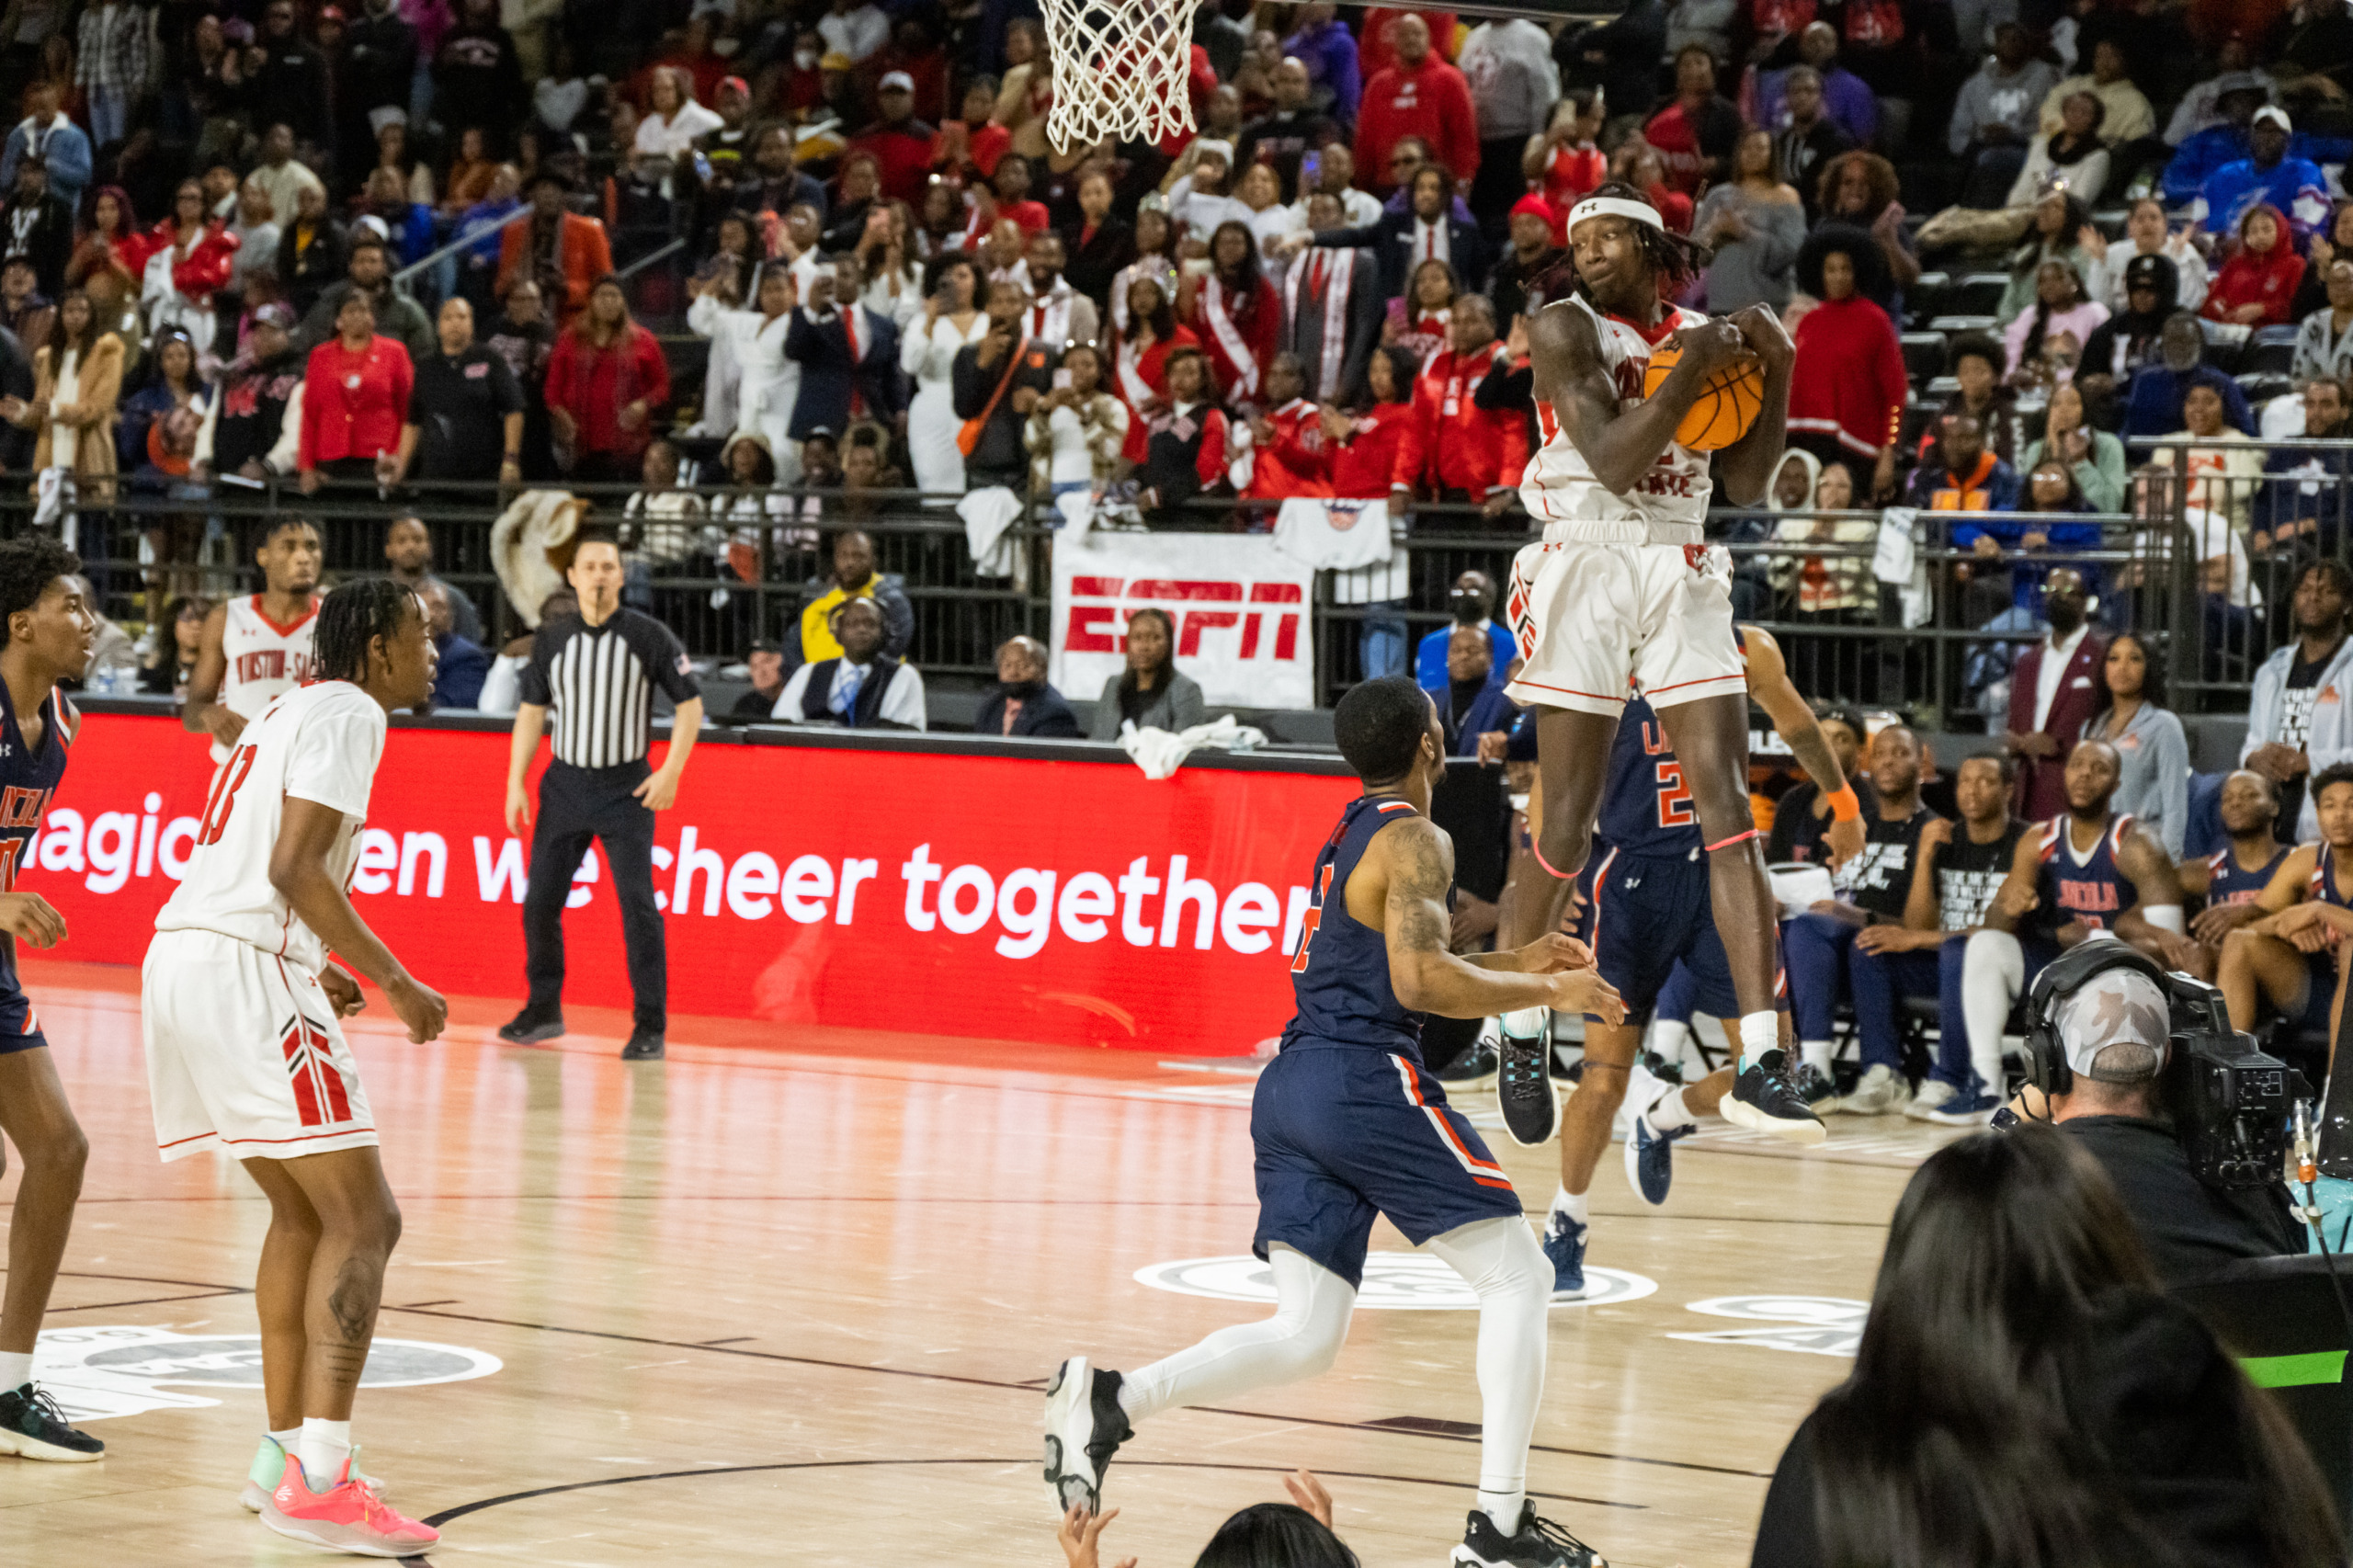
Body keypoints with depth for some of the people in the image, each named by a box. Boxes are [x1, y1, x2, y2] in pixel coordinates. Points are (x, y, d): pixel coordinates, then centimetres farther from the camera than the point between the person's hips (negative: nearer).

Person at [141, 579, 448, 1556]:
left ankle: (284, 1451, 22)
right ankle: (317, 1484, -19)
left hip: (178, 958, 10)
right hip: (244, 973, -10)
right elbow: (295, 867, -16)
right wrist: (393, 981, -14)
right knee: (361, 1220, -10)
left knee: (303, 1210, 21)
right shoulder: (350, 713, -5)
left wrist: (316, 966, 35)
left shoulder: (292, 711, 25)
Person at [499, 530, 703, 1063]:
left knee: (638, 907, -10)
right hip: (564, 783, 4)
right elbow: (532, 710, 10)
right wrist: (516, 783, 5)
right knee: (539, 901, 6)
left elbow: (689, 703, -2)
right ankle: (544, 1009, 22)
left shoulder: (649, 636, -6)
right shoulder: (552, 639, 4)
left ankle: (650, 1026, -4)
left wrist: (672, 770, -12)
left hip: (627, 789, -4)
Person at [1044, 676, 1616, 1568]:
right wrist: (1550, 991, -7)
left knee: (1304, 1335, 6)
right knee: (1517, 1279, 1)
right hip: (1365, 1082, -9)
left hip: (1292, 1086, 9)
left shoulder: (1348, 835, 22)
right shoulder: (1415, 840, -6)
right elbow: (1420, 982, -17)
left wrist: (1515, 963, 31)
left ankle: (1107, 1400, -12)